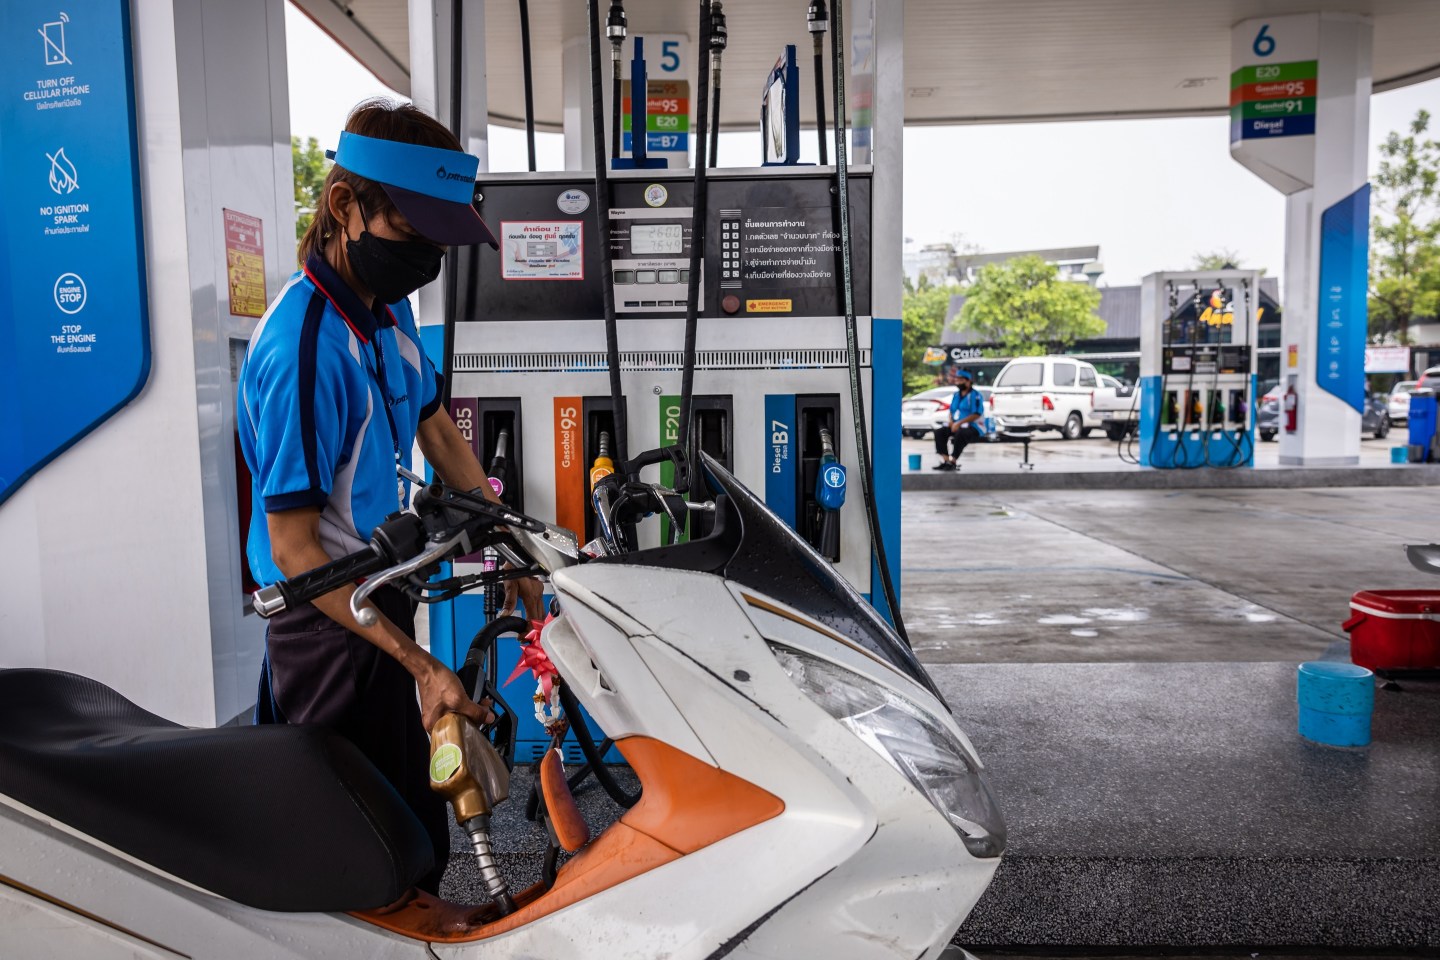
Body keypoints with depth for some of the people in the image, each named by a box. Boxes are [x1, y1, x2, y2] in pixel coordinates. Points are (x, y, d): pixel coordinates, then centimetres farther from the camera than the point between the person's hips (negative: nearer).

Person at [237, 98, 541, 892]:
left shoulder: (388, 310, 1)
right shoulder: (303, 348, -26)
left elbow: (438, 432, 13)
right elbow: (293, 548, -25)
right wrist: (421, 665, -26)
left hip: (380, 593, 9)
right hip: (327, 616, -9)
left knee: (406, 814, 24)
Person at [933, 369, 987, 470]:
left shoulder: (975, 395, -9)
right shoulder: (956, 394, 16)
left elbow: (976, 414, -18)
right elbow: (951, 410, 20)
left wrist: (959, 423, -23)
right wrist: (951, 421, -3)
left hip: (974, 428, -8)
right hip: (957, 426, 8)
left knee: (960, 433, -38)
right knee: (939, 433, -12)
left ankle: (952, 462, -34)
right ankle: (945, 460, -18)